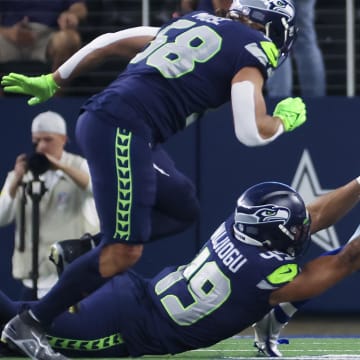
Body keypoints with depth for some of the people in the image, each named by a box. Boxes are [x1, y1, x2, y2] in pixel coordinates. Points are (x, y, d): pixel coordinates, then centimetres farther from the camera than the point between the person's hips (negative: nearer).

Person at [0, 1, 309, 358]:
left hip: (97, 120, 9)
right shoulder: (251, 51, 3)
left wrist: (50, 82, 31)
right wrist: (285, 119, 15)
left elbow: (107, 42, 25)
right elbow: (252, 133, -7)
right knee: (124, 252, -8)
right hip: (123, 129, -9)